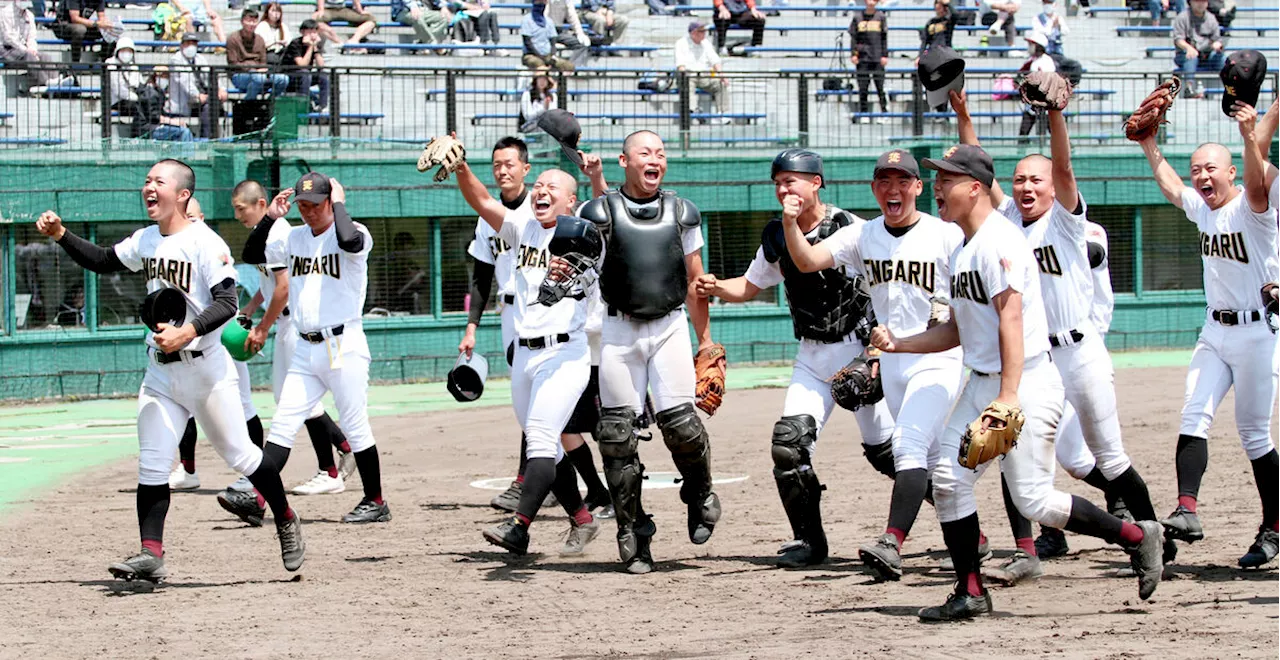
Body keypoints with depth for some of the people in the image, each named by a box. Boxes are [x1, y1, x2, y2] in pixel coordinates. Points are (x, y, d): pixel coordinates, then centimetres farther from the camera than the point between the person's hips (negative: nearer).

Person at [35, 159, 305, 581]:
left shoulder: (205, 243, -14)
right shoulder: (145, 241, 9)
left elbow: (226, 303, -20)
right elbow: (103, 262, 23)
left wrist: (187, 333, -33)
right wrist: (60, 235, 10)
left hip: (204, 368, -7)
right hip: (160, 372, 7)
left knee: (239, 455, 2)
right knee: (151, 464, -3)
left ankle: (286, 522, 23)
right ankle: (151, 555, -5)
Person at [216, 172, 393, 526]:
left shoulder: (354, 232, -7)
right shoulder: (294, 237, 13)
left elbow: (350, 242, -31)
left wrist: (339, 202, -16)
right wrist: (271, 216, 2)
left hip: (344, 347, -6)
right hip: (305, 350, 6)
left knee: (356, 427, 0)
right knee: (283, 425, -1)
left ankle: (375, 502, 11)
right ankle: (255, 498, -7)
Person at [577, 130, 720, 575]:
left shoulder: (682, 214, 10)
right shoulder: (601, 213, 2)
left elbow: (694, 283, 15)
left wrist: (706, 340, 15)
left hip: (669, 326, 1)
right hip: (618, 329, -1)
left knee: (679, 422, -12)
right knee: (618, 434, -3)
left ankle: (699, 493, 17)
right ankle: (632, 530, 7)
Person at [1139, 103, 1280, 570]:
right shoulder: (1201, 208, 9)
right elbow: (1171, 185, 29)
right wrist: (1149, 145, 27)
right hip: (1214, 333, 7)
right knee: (1194, 417, -12)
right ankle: (1187, 510, -23)